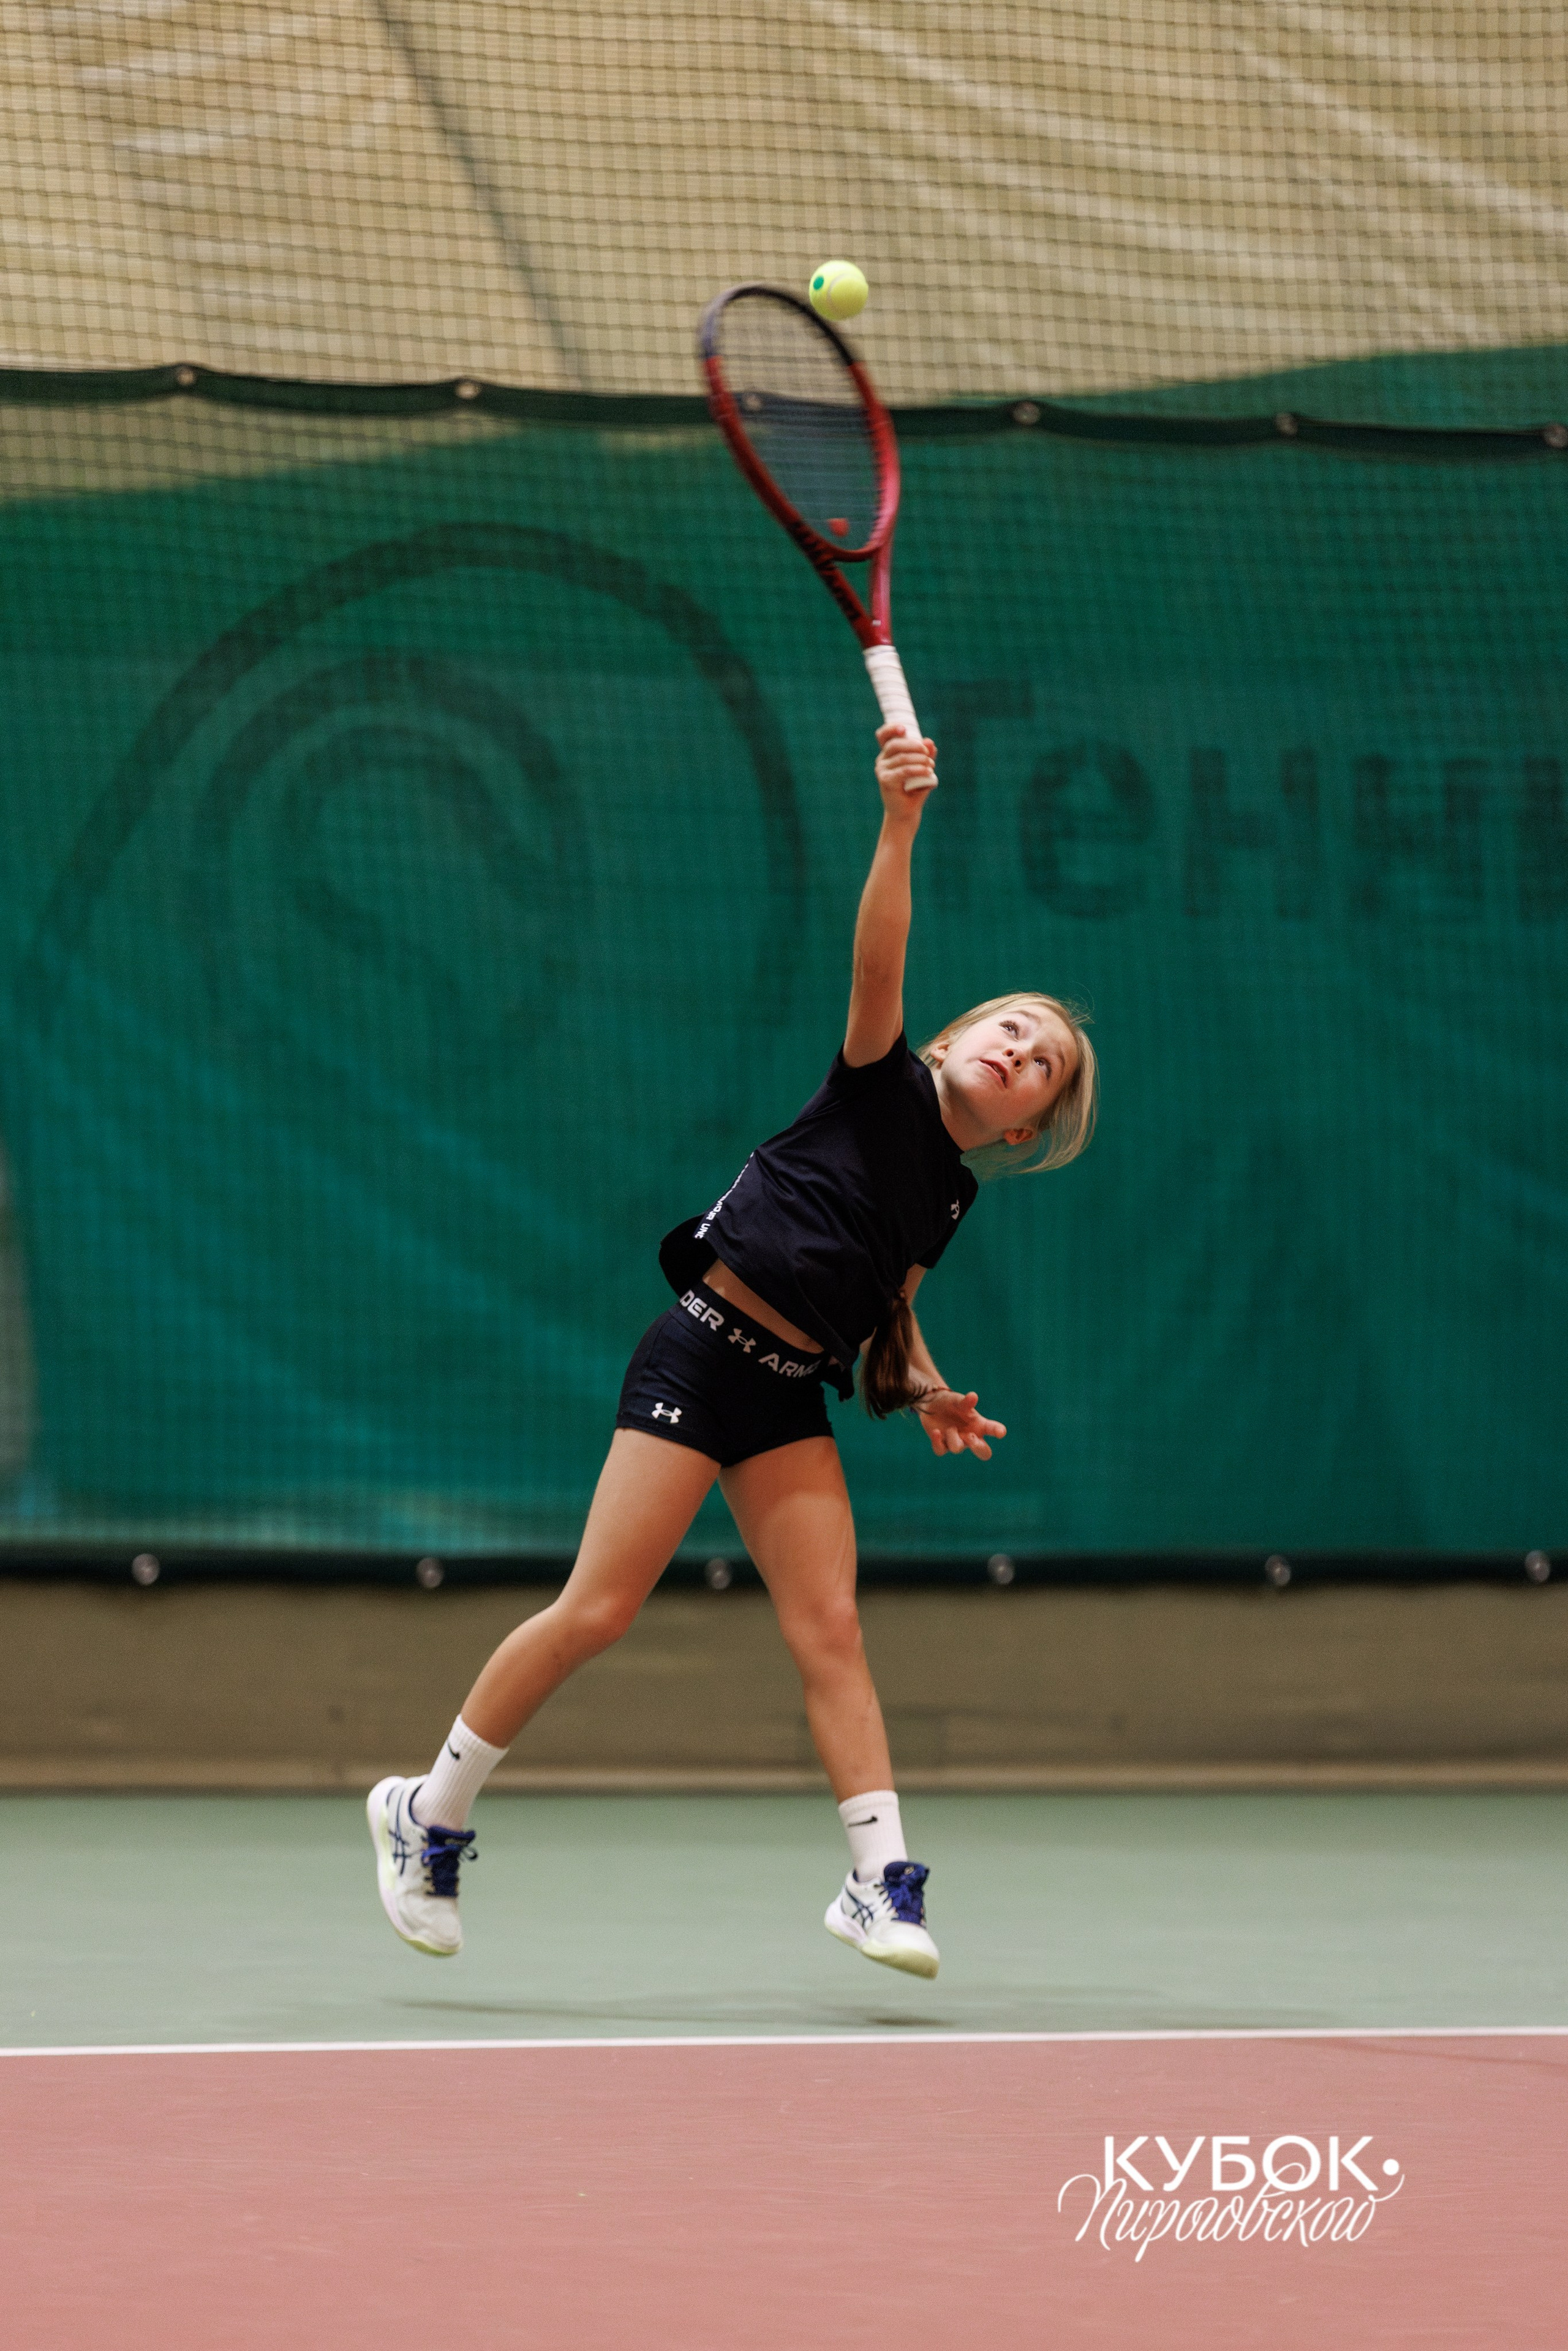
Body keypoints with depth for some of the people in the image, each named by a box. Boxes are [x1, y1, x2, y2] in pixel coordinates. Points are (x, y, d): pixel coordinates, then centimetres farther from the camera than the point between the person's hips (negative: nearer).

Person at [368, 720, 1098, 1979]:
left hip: (789, 1400, 6)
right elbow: (880, 958, -18)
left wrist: (925, 1392, 8)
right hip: (702, 1356, -6)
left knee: (829, 1625, -6)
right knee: (596, 1612, -7)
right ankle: (429, 1814, 7)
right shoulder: (883, 1087, -3)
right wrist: (900, 824, -32)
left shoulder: (951, 1197, 14)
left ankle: (879, 1879, -8)